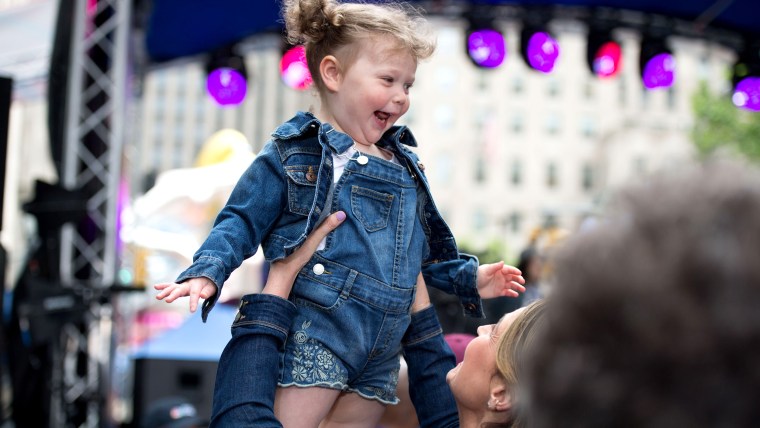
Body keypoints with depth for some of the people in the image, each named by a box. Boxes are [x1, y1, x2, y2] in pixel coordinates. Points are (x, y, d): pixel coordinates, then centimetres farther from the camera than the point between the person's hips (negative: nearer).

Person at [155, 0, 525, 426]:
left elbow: (424, 250, 26)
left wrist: (468, 278, 16)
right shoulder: (296, 152, -3)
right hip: (313, 337, -6)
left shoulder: (405, 167, 17)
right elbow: (242, 220, -4)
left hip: (380, 352, 6)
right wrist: (208, 271, -18)